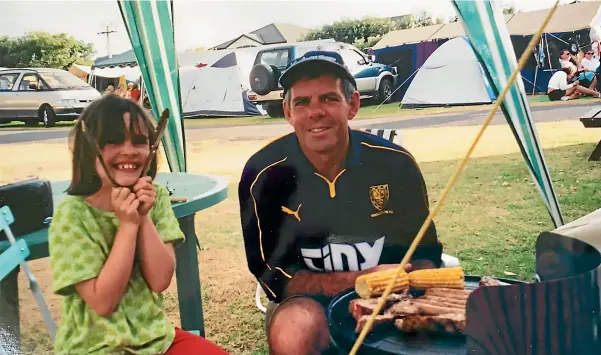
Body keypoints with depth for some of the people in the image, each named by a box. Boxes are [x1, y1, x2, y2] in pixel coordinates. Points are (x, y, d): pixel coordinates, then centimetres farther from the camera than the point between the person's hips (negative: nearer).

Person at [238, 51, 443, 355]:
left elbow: (425, 253, 1)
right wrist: (363, 279, -20)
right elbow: (274, 277, -11)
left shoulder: (395, 163, -9)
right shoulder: (264, 174, -15)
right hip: (310, 300, -1)